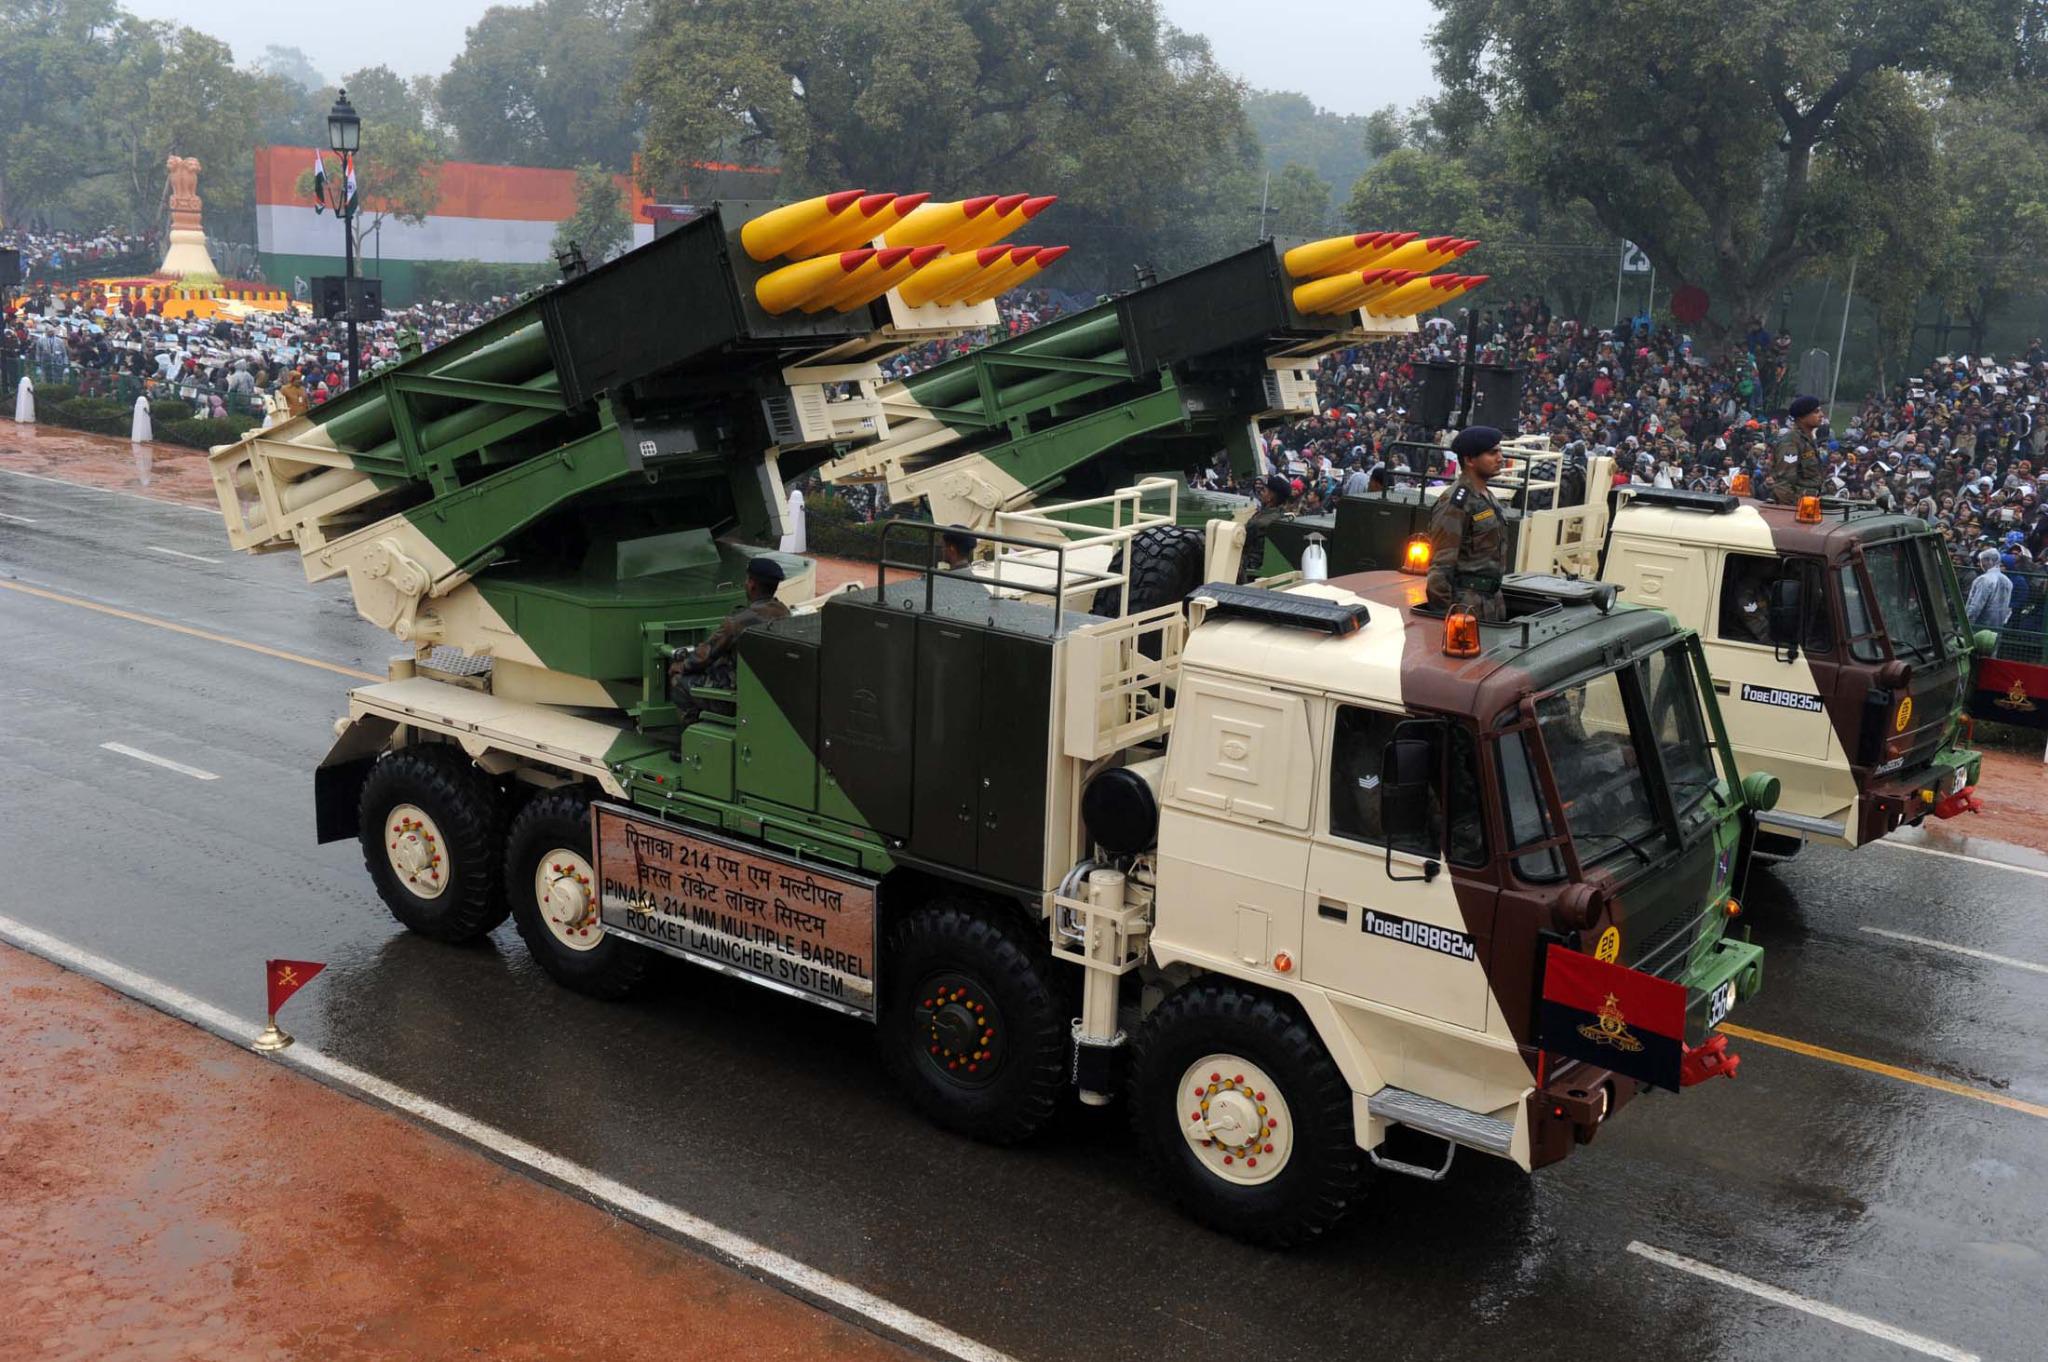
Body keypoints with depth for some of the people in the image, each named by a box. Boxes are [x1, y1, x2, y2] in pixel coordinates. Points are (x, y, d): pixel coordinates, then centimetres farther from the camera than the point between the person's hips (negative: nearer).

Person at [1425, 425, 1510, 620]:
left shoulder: (1488, 498, 15)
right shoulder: (1455, 503, -14)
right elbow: (1441, 566, -18)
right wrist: (1443, 612, -19)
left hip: (1492, 600, 9)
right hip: (1468, 602, -9)